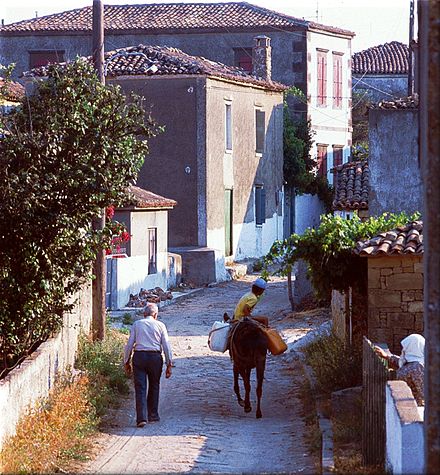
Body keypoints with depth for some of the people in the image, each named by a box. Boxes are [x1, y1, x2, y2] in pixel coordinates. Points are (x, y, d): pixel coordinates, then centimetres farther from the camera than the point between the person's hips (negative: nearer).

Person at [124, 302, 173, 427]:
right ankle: (153, 415, 23)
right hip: (155, 357, 0)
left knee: (140, 389, -2)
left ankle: (141, 418, -13)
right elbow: (166, 345, 3)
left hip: (139, 356, 0)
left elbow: (129, 344, 5)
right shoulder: (160, 325, 7)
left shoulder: (136, 324, 9)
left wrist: (126, 362, 12)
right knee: (154, 387, 16)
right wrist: (169, 364, 6)